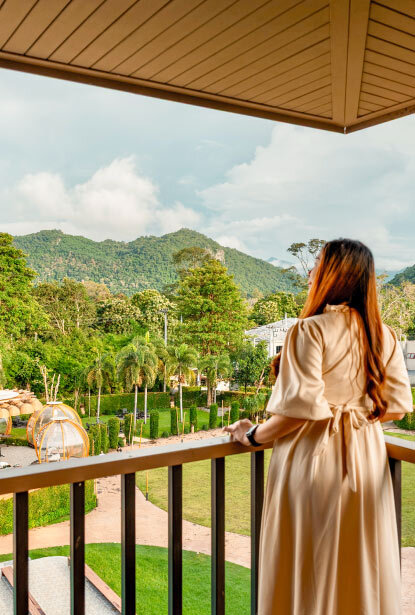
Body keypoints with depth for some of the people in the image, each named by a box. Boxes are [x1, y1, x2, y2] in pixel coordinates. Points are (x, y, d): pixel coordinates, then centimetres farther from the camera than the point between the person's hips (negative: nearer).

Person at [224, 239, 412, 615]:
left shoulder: (311, 329, -14)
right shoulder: (384, 335, 3)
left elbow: (300, 405, -19)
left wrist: (253, 436, -6)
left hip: (313, 456, -5)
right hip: (366, 456, 6)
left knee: (307, 566, 10)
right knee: (365, 564, 17)